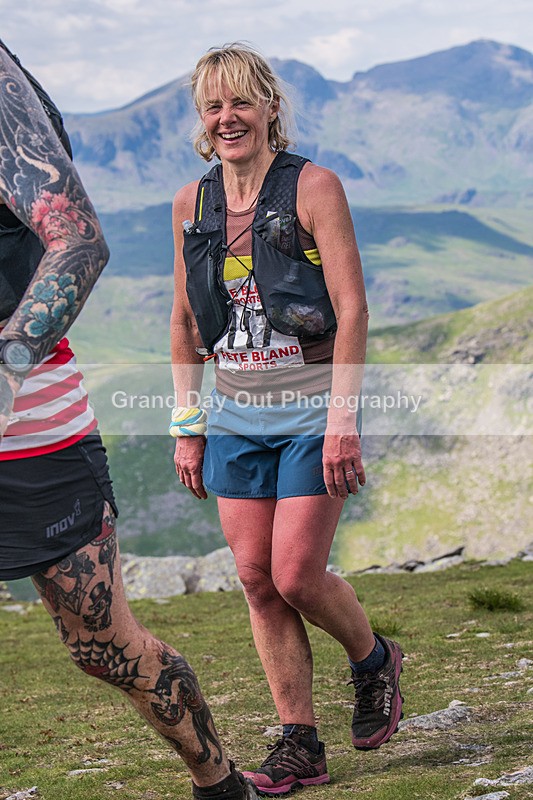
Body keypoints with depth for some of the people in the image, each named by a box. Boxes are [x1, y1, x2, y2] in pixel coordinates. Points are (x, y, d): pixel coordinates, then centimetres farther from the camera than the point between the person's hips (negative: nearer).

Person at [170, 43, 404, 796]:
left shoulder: (313, 187, -8)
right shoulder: (192, 203, 6)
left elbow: (352, 309, -12)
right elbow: (186, 322, 13)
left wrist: (343, 419, -18)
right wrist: (188, 427, 10)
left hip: (311, 410, -5)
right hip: (236, 415, 5)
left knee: (297, 576, -8)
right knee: (257, 579, 1)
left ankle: (374, 661, 24)